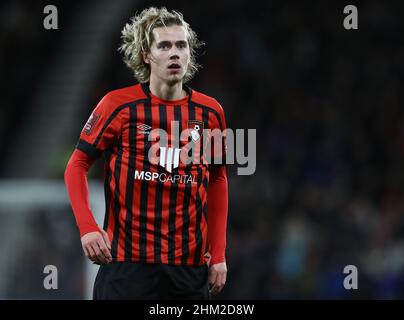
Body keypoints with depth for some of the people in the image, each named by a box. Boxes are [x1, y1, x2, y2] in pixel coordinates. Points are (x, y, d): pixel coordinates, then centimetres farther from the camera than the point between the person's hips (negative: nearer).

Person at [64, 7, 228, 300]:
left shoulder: (210, 111, 6)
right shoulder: (119, 105, -3)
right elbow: (77, 166, 1)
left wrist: (218, 254, 10)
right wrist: (87, 228, -12)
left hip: (190, 264, 3)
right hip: (127, 262, -3)